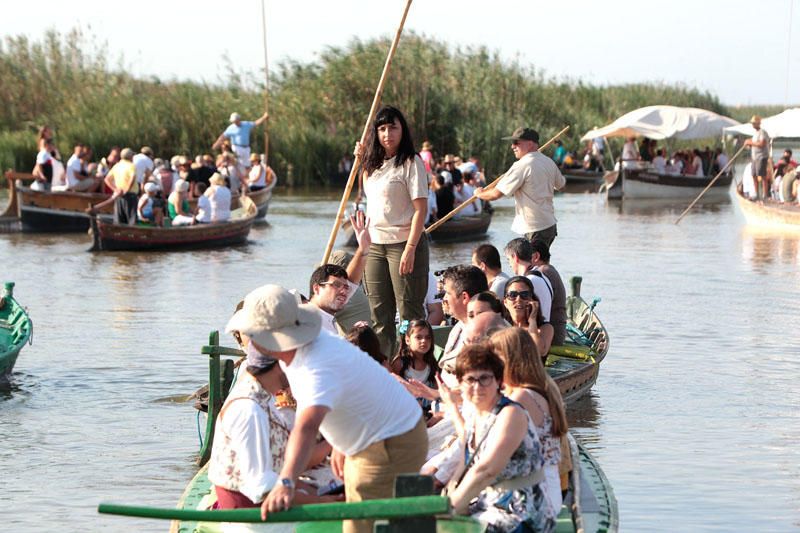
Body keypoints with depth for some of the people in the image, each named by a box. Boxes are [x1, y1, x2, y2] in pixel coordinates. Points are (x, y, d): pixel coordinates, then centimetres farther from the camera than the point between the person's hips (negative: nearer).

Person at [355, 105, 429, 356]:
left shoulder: (410, 163, -9)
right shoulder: (375, 163, 13)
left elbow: (421, 209, -15)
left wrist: (410, 248, -22)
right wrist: (363, 160, 20)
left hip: (403, 243, -7)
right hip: (375, 245, 7)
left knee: (409, 313, -4)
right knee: (380, 315, 11)